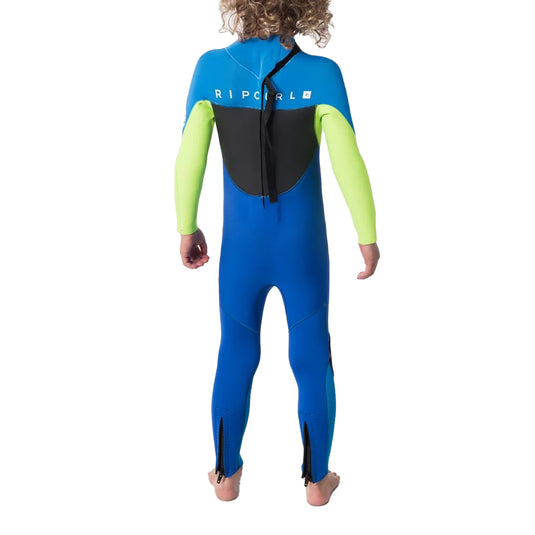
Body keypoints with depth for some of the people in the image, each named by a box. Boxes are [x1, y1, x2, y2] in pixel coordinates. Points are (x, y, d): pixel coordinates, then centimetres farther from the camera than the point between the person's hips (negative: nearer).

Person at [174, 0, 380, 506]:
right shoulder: (321, 73, -17)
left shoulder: (212, 67, -12)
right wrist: (368, 236, -2)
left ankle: (227, 474, 33)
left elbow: (189, 157, -9)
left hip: (241, 249, 1)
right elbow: (349, 165, -17)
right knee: (313, 363, 17)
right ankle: (317, 479, 31)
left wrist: (187, 228, 6)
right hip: (302, 251, -1)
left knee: (236, 358, 21)